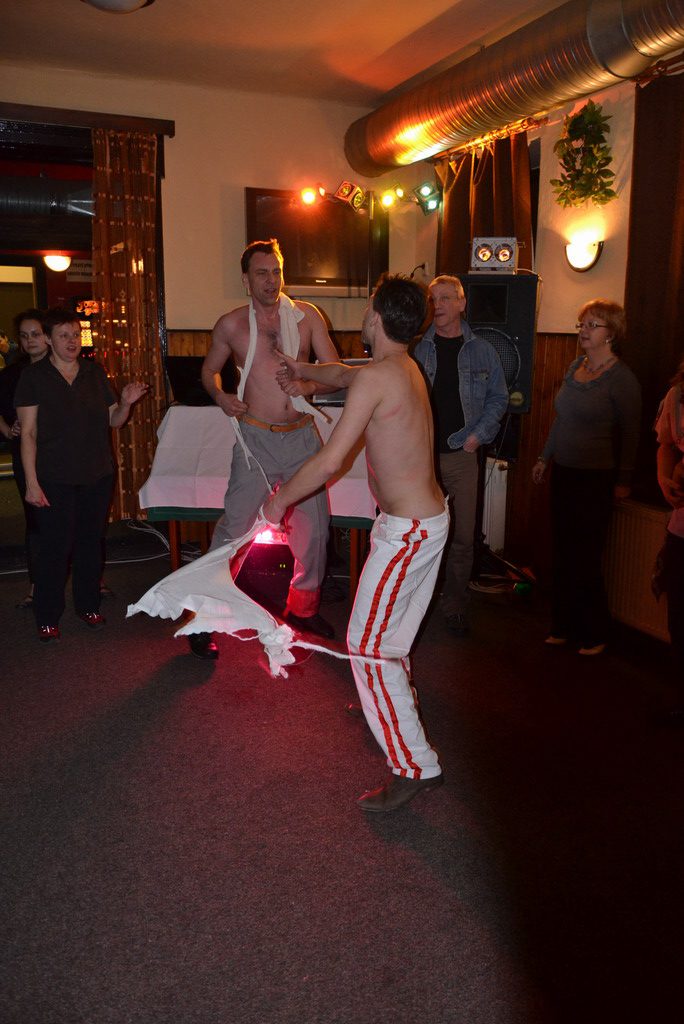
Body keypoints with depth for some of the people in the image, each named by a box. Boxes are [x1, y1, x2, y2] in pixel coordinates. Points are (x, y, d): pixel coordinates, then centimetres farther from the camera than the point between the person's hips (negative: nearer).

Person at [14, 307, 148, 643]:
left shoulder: (94, 372, 7)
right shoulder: (34, 376, -4)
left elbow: (114, 420, 12)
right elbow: (28, 433, -6)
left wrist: (126, 402, -10)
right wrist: (32, 482, -12)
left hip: (97, 475, 4)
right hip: (55, 478, -4)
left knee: (90, 540, 11)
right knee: (55, 546, -2)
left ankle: (88, 605, 28)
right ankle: (47, 617, 12)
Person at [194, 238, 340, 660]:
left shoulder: (306, 315, 3)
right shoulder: (231, 324, 1)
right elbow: (210, 368, 15)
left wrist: (309, 383, -16)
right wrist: (220, 396, -6)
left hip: (303, 435, 3)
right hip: (258, 438, -3)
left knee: (314, 523, 11)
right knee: (235, 526, -6)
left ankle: (304, 606, 32)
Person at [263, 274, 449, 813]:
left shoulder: (377, 377, -20)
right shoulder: (408, 368, 10)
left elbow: (329, 462, -21)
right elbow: (344, 373, 32)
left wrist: (280, 499, -6)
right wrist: (304, 370, 48)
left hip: (408, 531, -10)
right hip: (429, 520, 10)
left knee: (367, 644, -3)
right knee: (390, 633, 26)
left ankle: (414, 766, 2)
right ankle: (389, 706, 48)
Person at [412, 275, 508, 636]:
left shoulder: (482, 351, 7)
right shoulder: (416, 347, 5)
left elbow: (498, 397, 12)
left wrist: (479, 434, -2)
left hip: (461, 456, 1)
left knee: (463, 535, 3)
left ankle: (455, 606, 17)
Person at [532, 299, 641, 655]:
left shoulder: (621, 378, -11)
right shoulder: (575, 367, 9)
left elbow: (630, 432, -7)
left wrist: (623, 480, -6)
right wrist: (544, 457, 18)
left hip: (596, 479, -6)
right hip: (563, 472, 7)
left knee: (584, 560, -1)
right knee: (561, 555, 10)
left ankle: (594, 635, 16)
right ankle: (564, 626, 24)